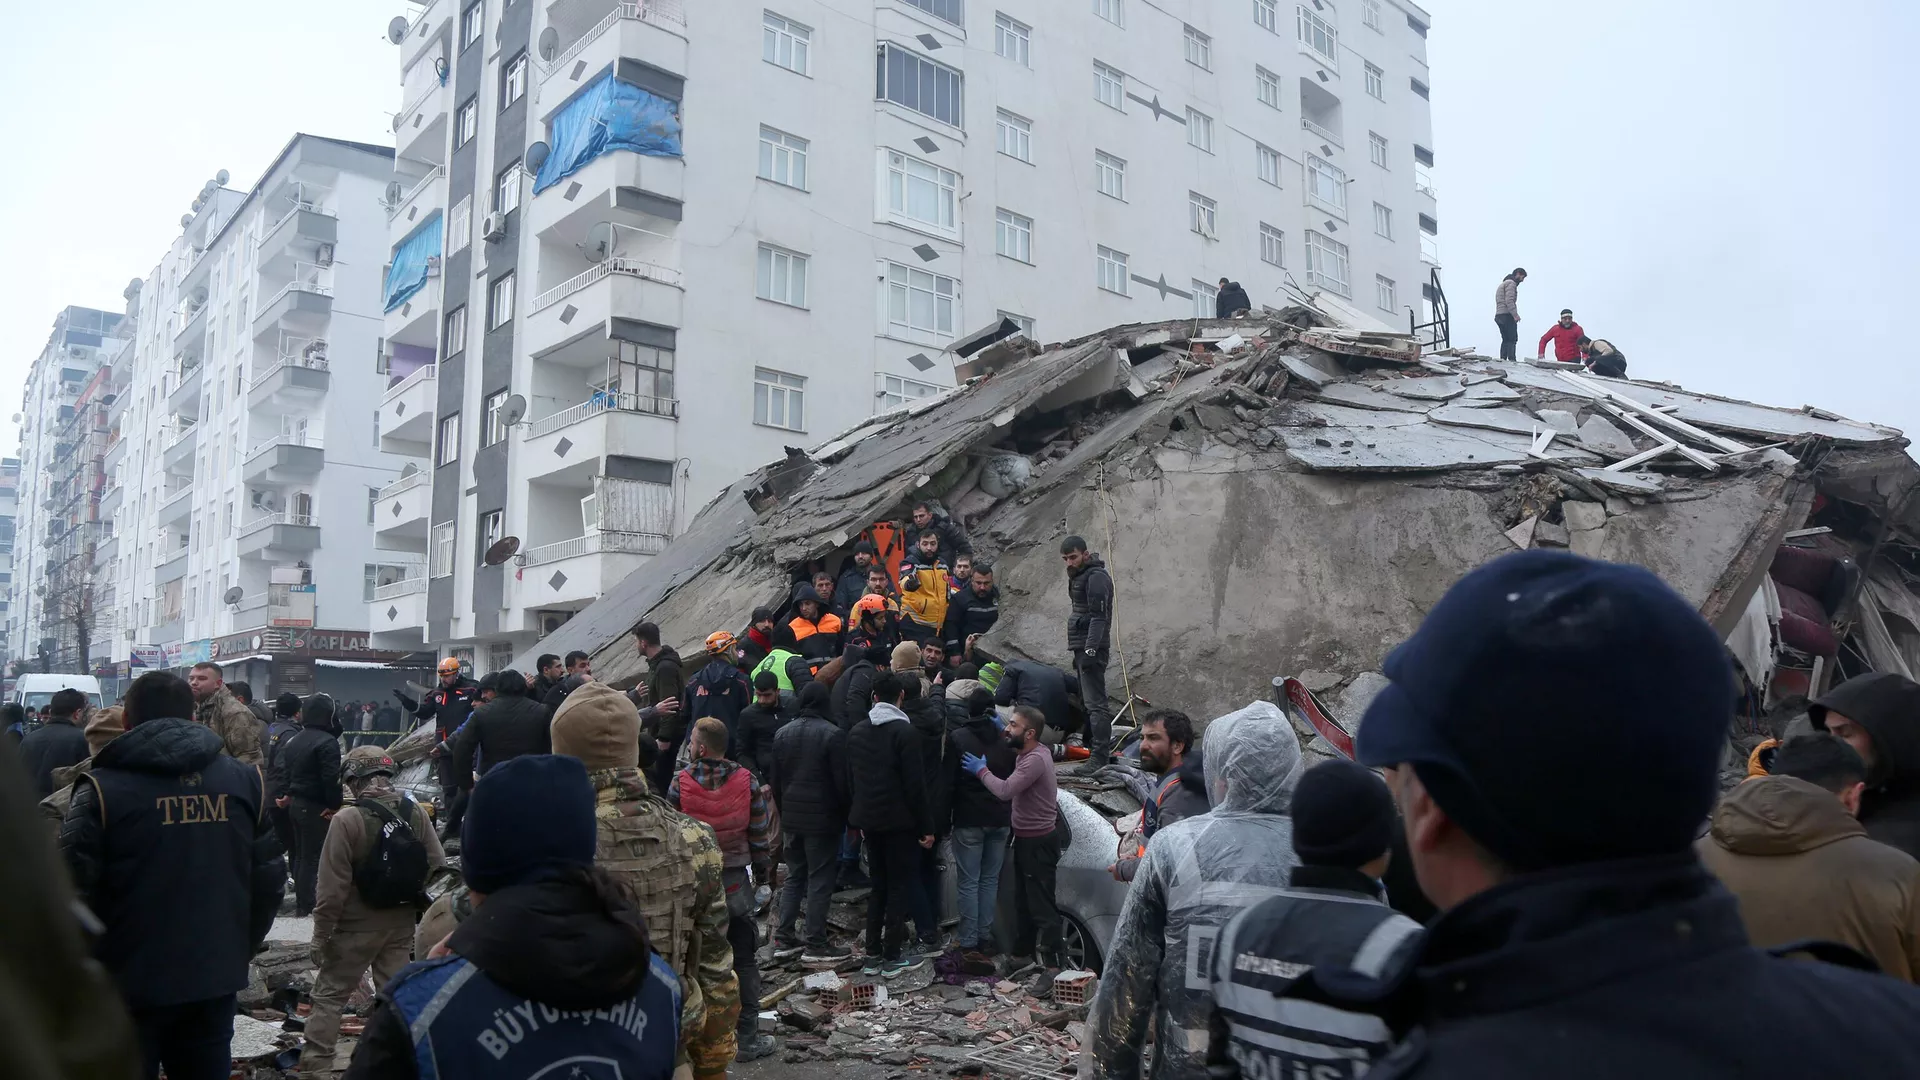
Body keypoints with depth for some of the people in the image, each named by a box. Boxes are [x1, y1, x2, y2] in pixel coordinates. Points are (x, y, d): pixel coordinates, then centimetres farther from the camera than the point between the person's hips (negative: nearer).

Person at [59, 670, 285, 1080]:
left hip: (130, 986, -3)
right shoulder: (245, 780, 3)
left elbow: (73, 890, -11)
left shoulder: (102, 789, -9)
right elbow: (269, 880, 5)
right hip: (216, 981, 3)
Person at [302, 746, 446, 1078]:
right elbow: (438, 869, 0)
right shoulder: (417, 814, -4)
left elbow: (332, 888, -15)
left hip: (356, 926, -4)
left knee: (329, 994, 11)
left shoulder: (347, 820, -18)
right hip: (402, 923, 4)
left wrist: (320, 936, -5)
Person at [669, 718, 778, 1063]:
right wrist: (763, 871, 11)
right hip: (736, 879, 0)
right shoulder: (747, 782, -7)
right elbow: (758, 834, -2)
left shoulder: (680, 783, -11)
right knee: (744, 960, 9)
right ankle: (747, 1038, 14)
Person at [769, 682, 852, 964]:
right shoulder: (832, 734, -14)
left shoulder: (782, 733, 6)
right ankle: (815, 945, 3)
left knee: (794, 876, 16)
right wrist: (849, 817, -2)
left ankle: (784, 938, 17)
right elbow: (841, 779, -12)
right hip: (823, 818, -6)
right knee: (820, 880, 0)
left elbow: (774, 778, 12)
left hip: (792, 816, 6)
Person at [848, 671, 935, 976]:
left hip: (869, 820, 6)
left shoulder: (856, 732, 6)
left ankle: (872, 954, 17)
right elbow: (915, 783, -16)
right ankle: (892, 956, 5)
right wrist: (926, 826, -10)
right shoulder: (904, 732, -15)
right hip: (899, 821, -6)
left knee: (878, 885, 15)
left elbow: (850, 779, 12)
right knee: (900, 887, 3)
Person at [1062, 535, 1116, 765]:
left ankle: (1100, 757, -15)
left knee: (1095, 703, -13)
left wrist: (1090, 649, -26)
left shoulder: (1096, 577, -13)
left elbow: (1099, 616, -20)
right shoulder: (1080, 577, 19)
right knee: (1087, 701, 15)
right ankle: (1099, 746, 22)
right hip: (1083, 648, 11)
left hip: (1091, 648, -11)